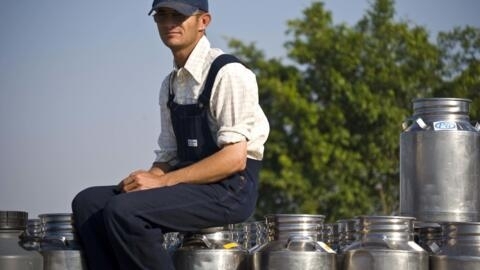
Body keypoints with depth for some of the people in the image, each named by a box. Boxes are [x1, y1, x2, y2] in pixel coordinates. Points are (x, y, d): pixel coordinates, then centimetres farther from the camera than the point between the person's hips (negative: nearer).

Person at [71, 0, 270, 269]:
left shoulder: (227, 73, -10)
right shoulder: (171, 84, 15)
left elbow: (234, 158, -17)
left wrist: (163, 181, -17)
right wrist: (147, 178, -4)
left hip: (230, 188, -8)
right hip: (188, 187, 8)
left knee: (124, 209, -26)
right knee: (89, 202, -5)